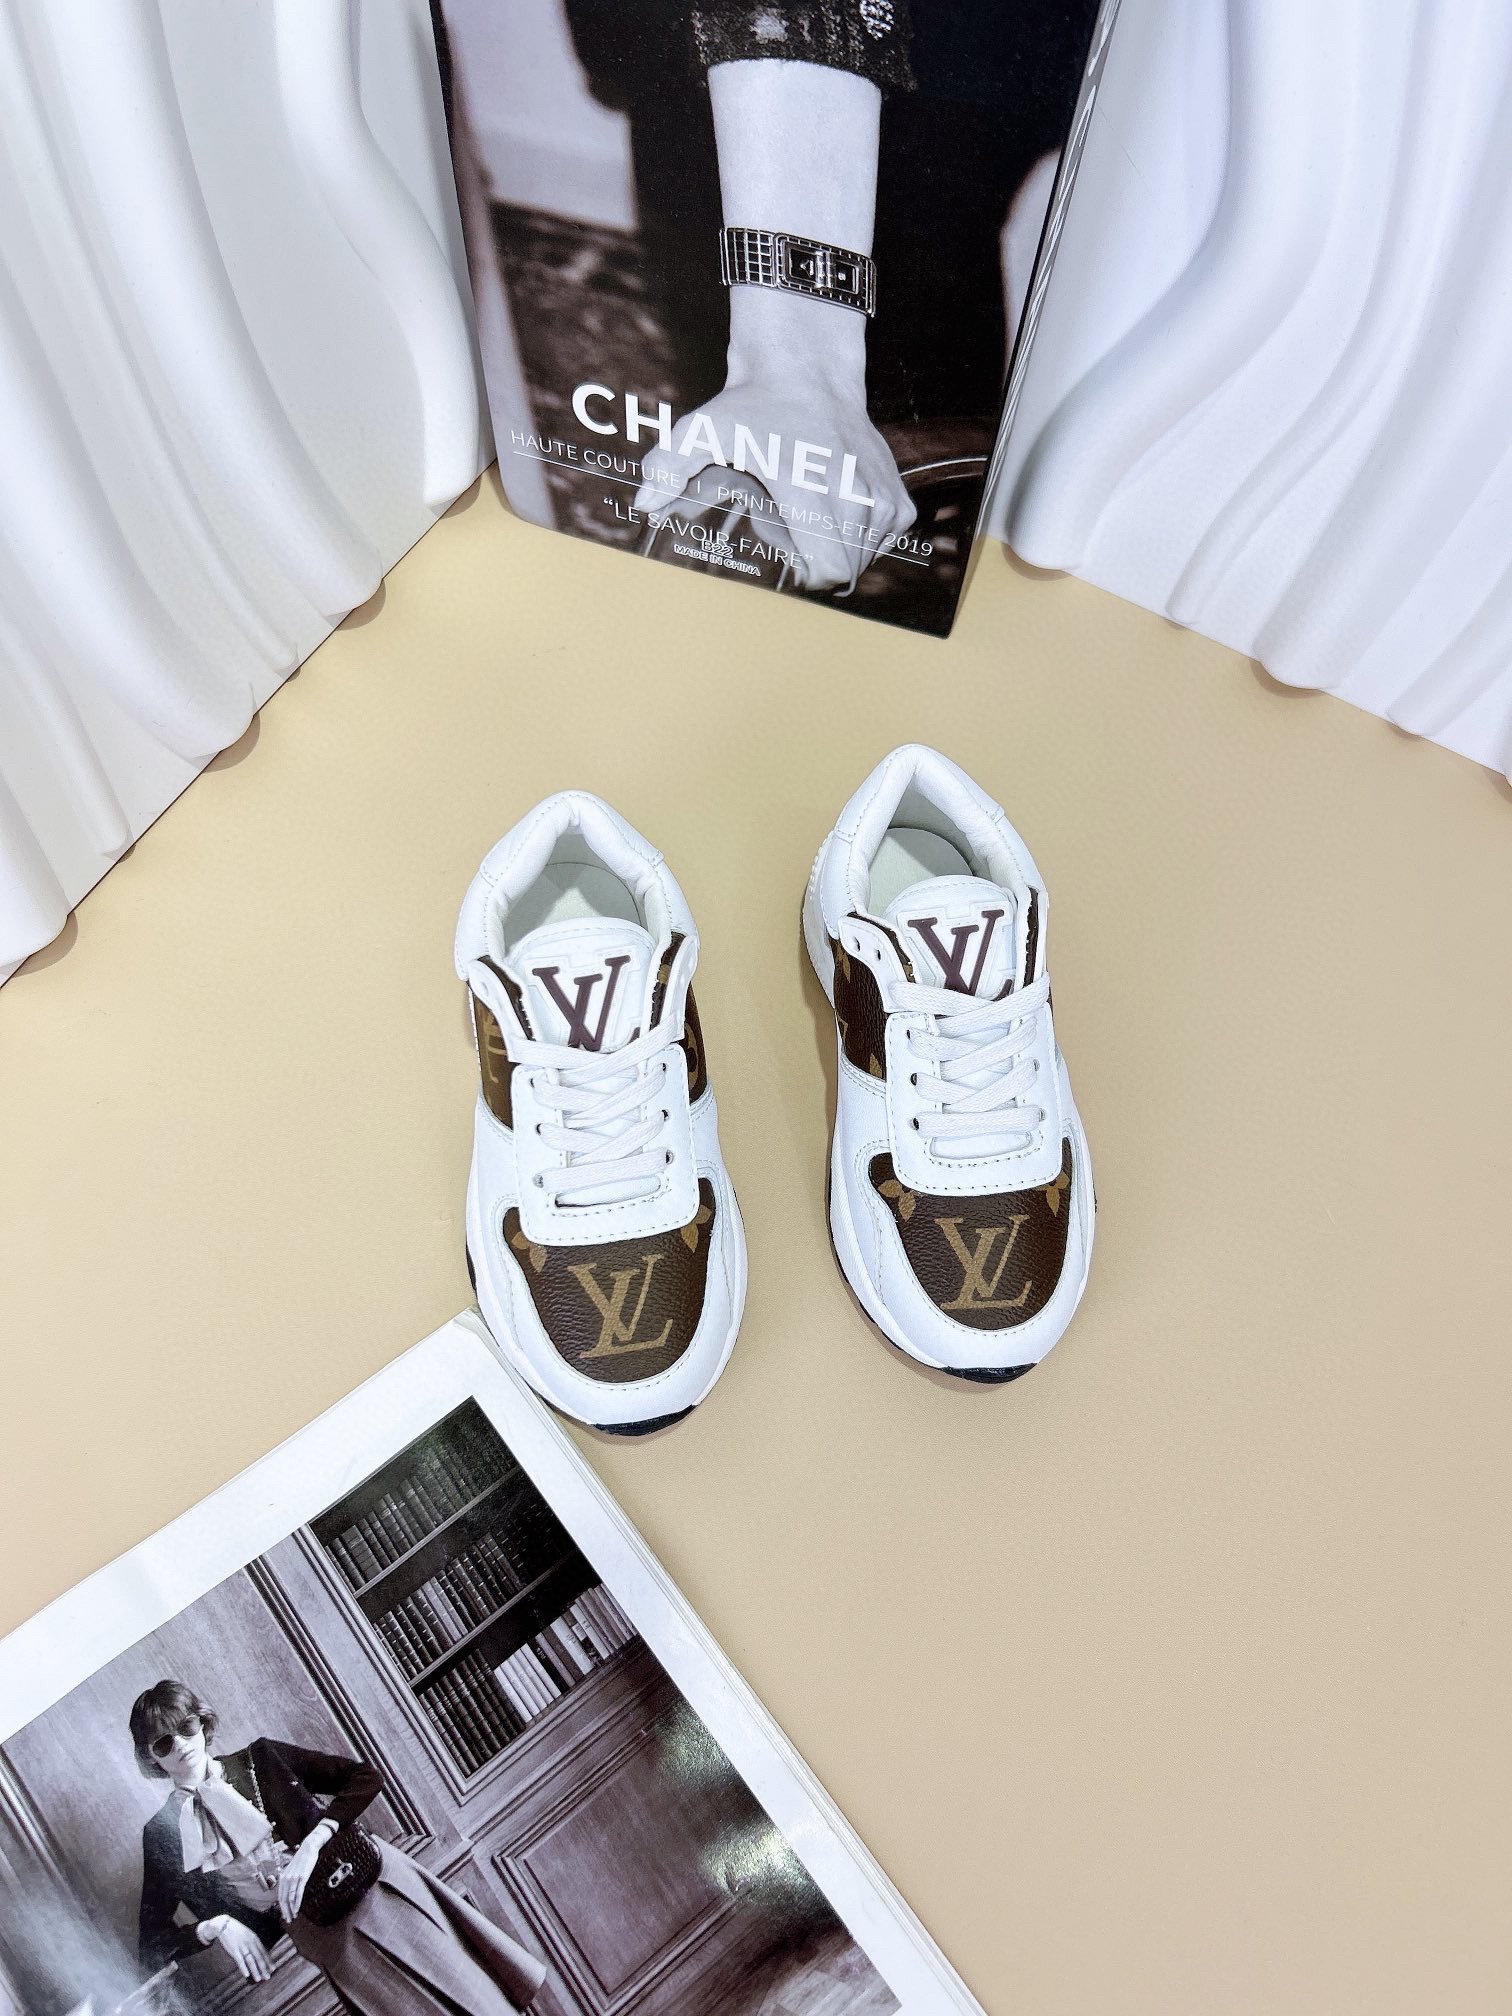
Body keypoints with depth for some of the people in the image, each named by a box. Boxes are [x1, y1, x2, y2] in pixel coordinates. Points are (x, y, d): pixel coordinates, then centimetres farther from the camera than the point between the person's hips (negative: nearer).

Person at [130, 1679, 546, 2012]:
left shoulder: (259, 1757, 4)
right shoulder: (164, 1833, 3)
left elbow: (367, 1777, 1)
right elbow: (152, 1947, 7)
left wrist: (312, 1844, -14)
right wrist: (215, 1926, -12)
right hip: (322, 1927, -1)